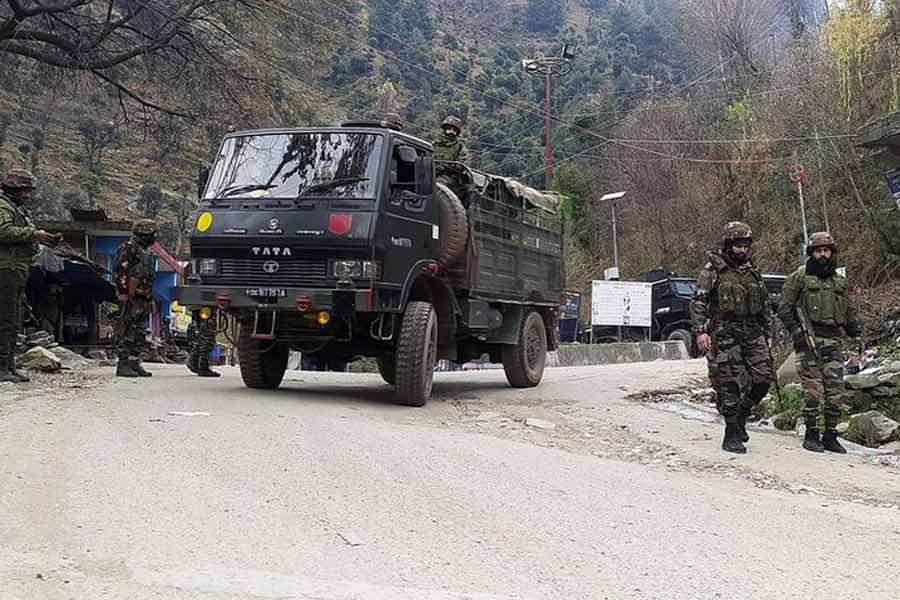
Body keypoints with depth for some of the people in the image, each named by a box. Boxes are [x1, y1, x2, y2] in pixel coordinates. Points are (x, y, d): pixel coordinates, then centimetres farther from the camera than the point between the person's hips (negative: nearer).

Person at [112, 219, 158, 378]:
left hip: (143, 299, 10)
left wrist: (150, 299, 20)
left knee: (140, 334, 11)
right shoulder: (129, 248, -8)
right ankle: (123, 365, -6)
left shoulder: (146, 252, 20)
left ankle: (135, 363, 17)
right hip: (131, 299, -9)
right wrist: (128, 294, -19)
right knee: (127, 333, -7)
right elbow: (120, 273, -15)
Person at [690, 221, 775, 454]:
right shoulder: (712, 270, -2)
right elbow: (698, 302, -8)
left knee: (763, 378, -3)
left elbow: (765, 305, 22)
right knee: (728, 384, -5)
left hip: (753, 333, 5)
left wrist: (768, 334, 17)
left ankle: (741, 414, 20)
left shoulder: (753, 271, 15)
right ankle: (732, 435, 4)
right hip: (723, 336, -5)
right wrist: (700, 331, -18)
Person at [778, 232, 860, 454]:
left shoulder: (840, 281, 17)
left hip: (833, 341, 4)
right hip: (808, 339, -4)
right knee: (813, 390, -7)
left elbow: (850, 312, 23)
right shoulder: (799, 277, 2)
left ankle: (830, 435, 10)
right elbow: (784, 308, 0)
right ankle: (811, 434, 3)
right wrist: (796, 329, -15)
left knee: (835, 390, 1)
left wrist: (857, 335, 9)